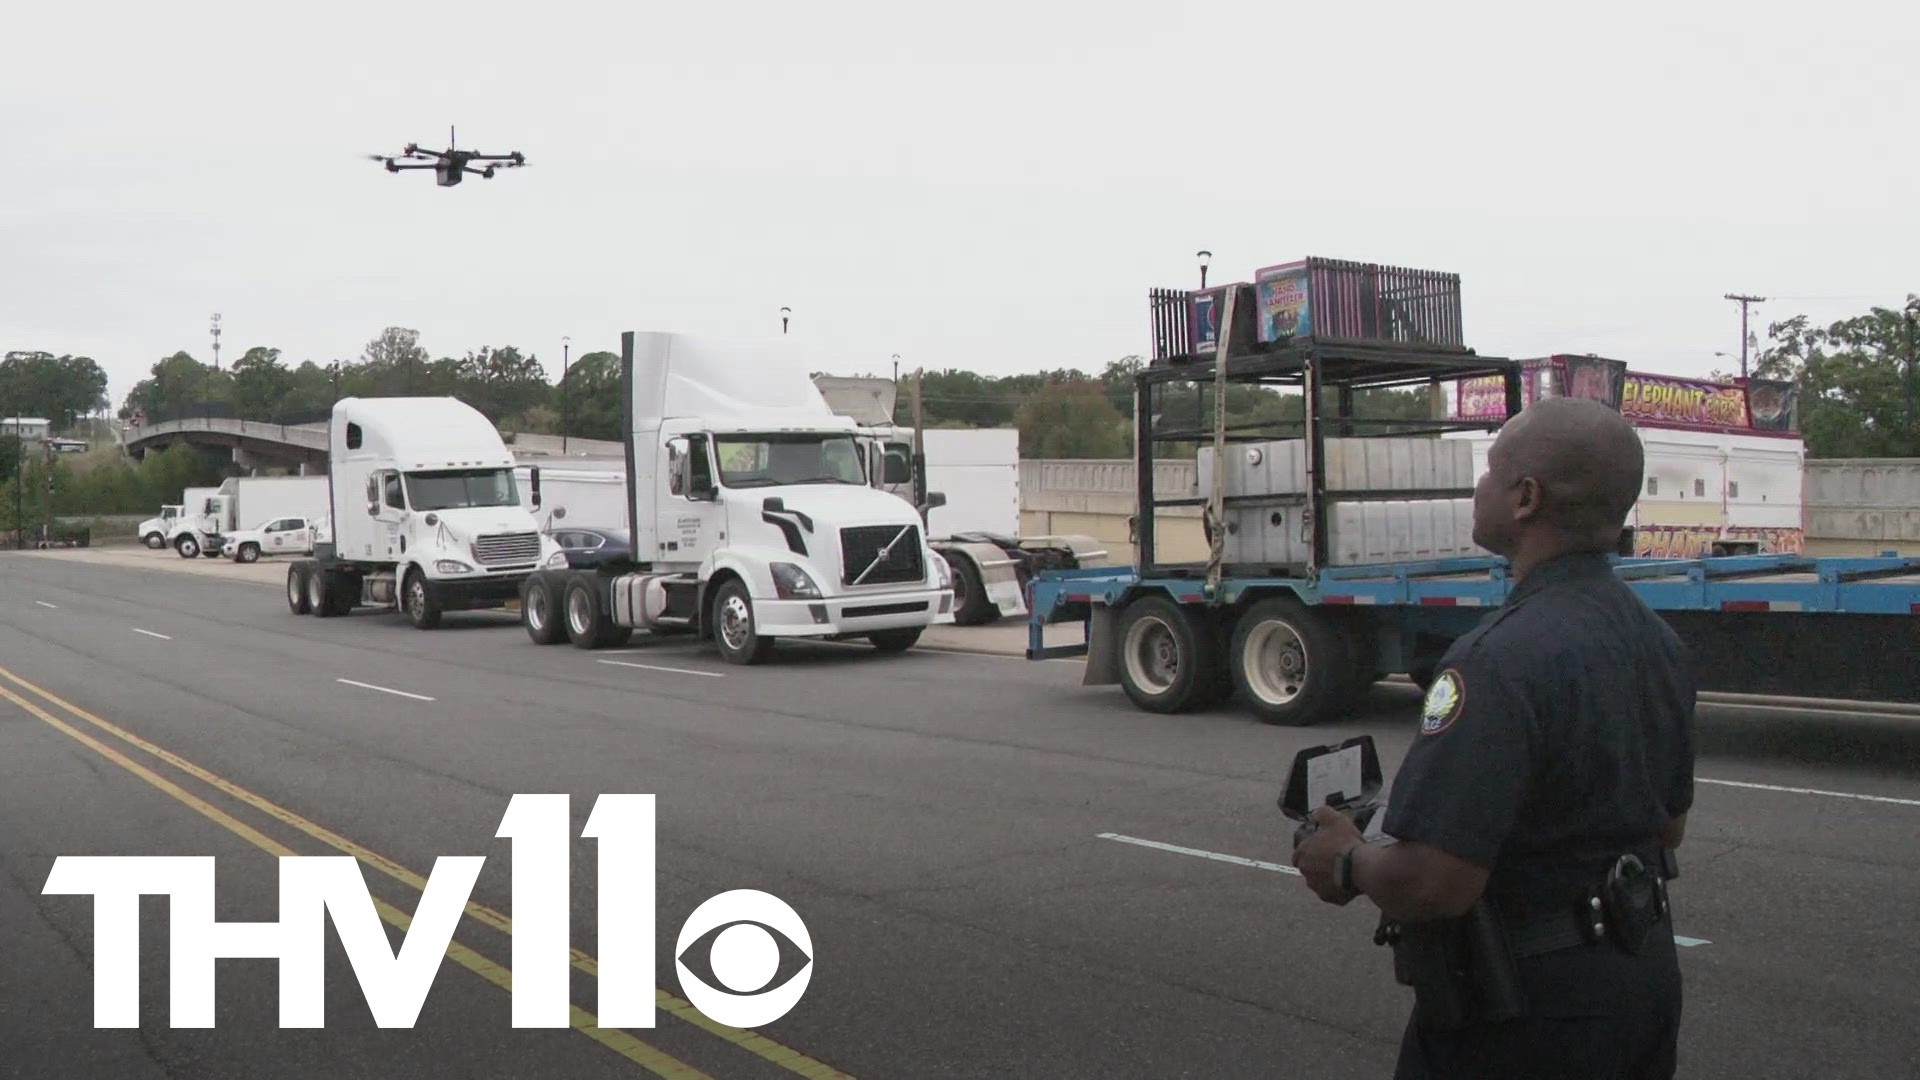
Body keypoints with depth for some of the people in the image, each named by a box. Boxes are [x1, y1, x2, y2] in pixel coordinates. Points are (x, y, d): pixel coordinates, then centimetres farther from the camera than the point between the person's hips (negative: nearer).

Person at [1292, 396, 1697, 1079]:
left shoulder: (1504, 658, -29)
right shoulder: (1658, 641, 3)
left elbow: (1432, 884, -32)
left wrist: (1347, 865, -12)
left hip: (1527, 1015, -9)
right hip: (1644, 979, 9)